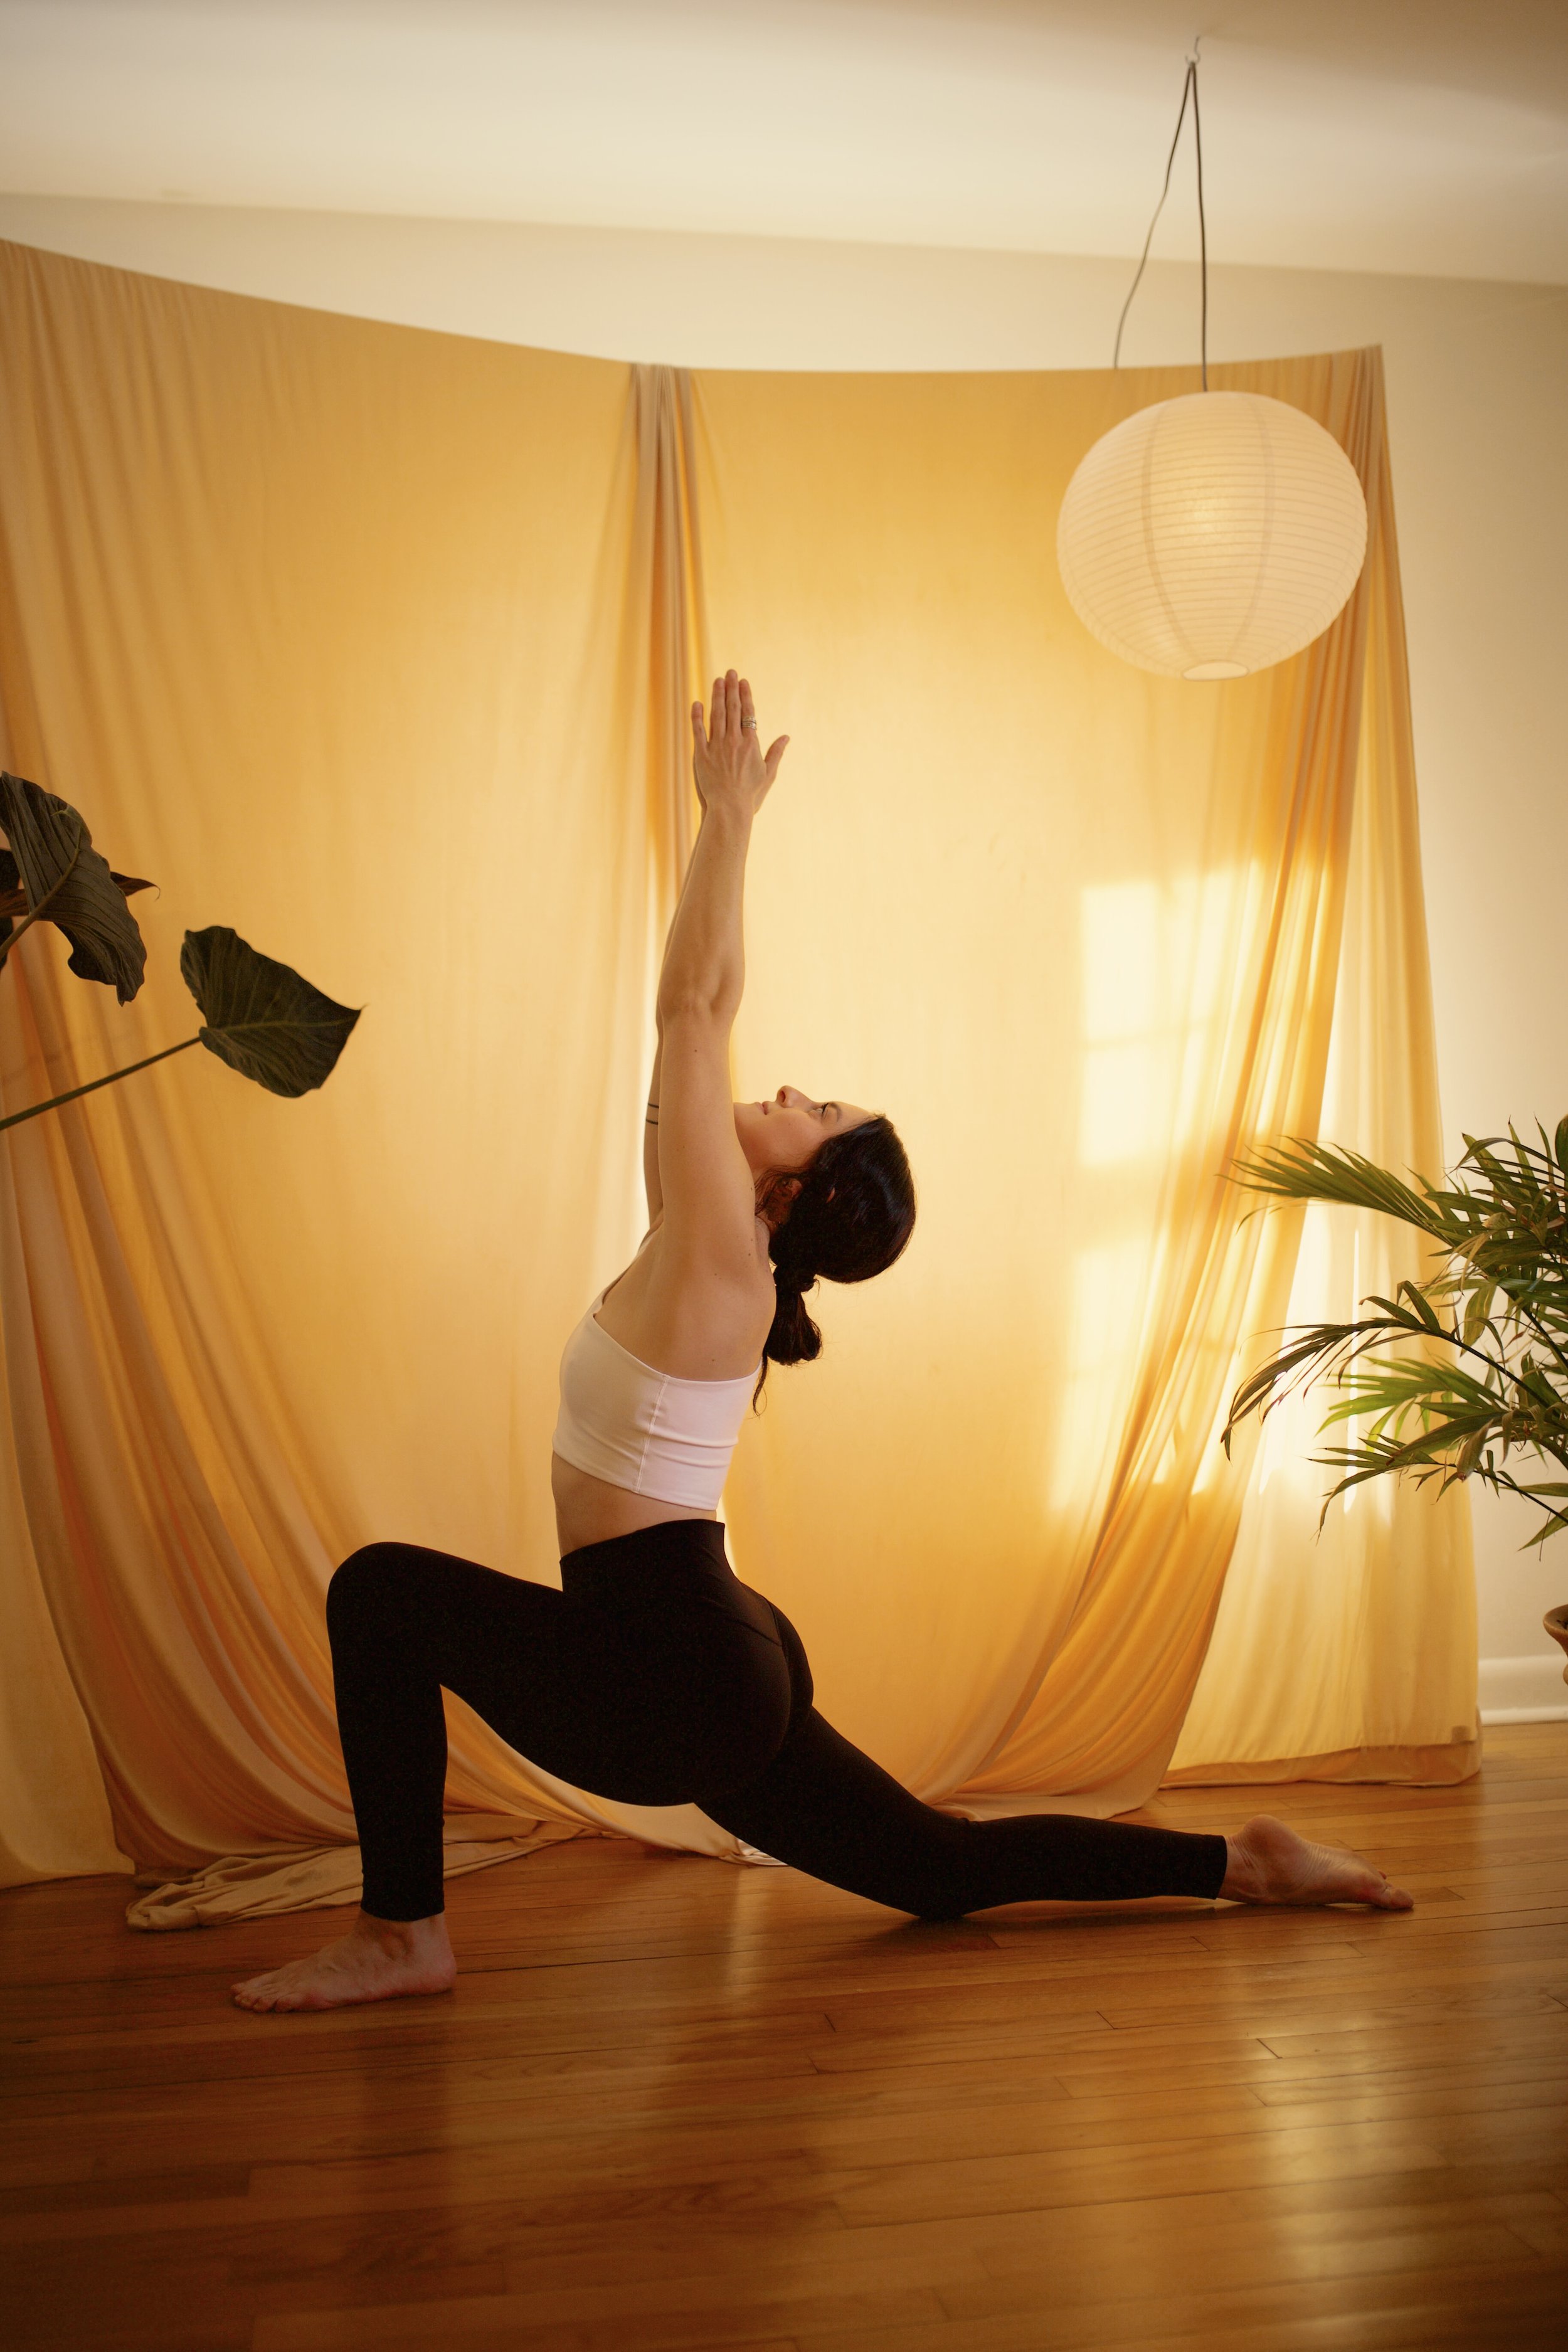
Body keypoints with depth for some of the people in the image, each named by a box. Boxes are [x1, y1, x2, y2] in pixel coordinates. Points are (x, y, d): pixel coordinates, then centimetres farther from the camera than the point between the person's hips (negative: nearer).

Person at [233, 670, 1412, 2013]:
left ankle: (401, 1936, -1)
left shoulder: (718, 1250, -13)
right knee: (949, 1872, 18)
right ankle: (1245, 1866, 21)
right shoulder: (715, 1254, 8)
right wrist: (727, 825, 14)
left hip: (671, 1675, -10)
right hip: (715, 1669, 10)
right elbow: (706, 1010, 11)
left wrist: (731, 819, -11)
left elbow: (690, 1005, -16)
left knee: (383, 1590, -7)